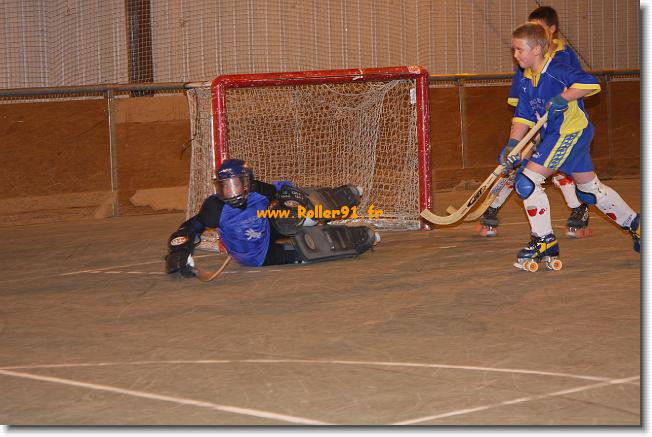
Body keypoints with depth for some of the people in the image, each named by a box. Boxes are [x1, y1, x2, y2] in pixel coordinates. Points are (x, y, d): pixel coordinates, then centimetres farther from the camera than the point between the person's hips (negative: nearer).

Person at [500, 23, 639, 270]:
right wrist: (512, 145, -3)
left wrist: (563, 98, -32)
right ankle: (634, 223, 33)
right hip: (556, 135, 10)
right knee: (590, 189, 19)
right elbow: (523, 117, 8)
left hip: (572, 132, -10)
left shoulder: (556, 70, -17)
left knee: (527, 181, -15)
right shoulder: (526, 81, 9)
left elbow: (590, 83, -27)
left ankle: (545, 241, -7)